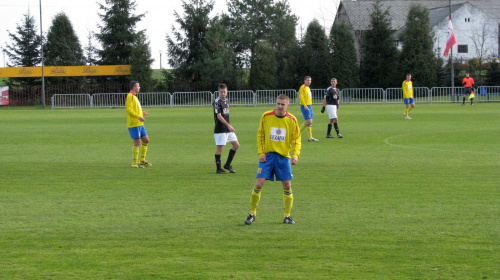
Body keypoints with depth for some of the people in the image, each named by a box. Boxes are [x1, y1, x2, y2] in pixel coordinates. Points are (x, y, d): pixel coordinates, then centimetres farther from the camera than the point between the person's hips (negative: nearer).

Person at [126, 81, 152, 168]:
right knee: (137, 142, -9)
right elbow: (128, 109, -20)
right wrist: (139, 117, -25)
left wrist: (142, 113, 19)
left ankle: (142, 160, 19)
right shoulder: (130, 96, -11)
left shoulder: (134, 96, 20)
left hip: (140, 124, 10)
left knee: (146, 140, 11)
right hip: (134, 124, -10)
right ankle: (135, 163, -3)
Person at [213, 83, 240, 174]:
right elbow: (219, 116, -18)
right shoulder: (217, 101, -13)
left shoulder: (227, 100, 13)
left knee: (236, 145, 7)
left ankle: (228, 164, 16)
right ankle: (218, 169, 4)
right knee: (219, 148, -3)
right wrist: (228, 125, -22)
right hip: (220, 129, -9)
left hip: (228, 129, 9)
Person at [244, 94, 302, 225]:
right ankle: (252, 213, 7)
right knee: (258, 185, -8)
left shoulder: (292, 120, -2)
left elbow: (296, 139, 3)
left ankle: (287, 216, 12)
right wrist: (261, 153, -4)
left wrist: (295, 155, -11)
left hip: (283, 156, 1)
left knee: (287, 186, -1)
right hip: (267, 155, -1)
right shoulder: (266, 116, -3)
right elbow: (260, 135, 5)